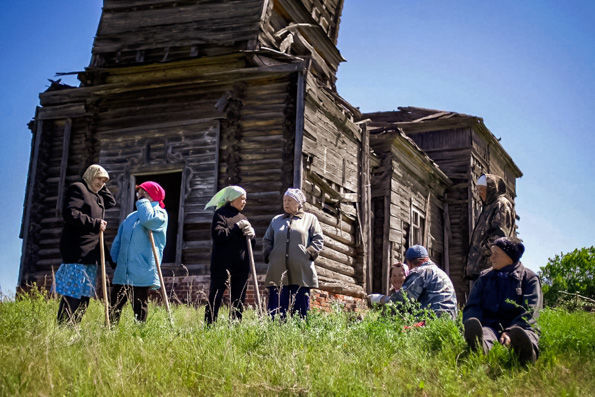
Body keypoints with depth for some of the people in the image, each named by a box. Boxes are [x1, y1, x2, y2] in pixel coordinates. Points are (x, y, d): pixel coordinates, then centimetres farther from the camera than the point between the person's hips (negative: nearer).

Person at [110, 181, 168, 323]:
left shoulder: (160, 214, 0)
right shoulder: (131, 216, 19)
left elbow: (148, 219, -24)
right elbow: (118, 240, 21)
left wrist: (143, 201, -9)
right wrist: (114, 259, 10)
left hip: (142, 273, -6)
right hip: (122, 272, 6)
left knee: (139, 308, 2)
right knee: (115, 306, 7)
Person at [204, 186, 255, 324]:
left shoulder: (243, 217, 20)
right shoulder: (221, 214, 0)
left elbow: (252, 243, 22)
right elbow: (217, 234, -16)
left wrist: (251, 234, 0)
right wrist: (237, 227, -13)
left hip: (242, 265, 7)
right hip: (223, 264, -7)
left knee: (238, 301, 8)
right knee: (215, 298, -6)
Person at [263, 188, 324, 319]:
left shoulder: (310, 219, 12)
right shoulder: (276, 220, 22)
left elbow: (318, 240, 5)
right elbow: (267, 240, 21)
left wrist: (308, 254, -9)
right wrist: (268, 255, 4)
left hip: (301, 272, -2)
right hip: (278, 272, 3)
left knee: (301, 308, -1)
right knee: (276, 309, 0)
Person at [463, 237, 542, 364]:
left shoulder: (529, 277, 13)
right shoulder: (485, 277, 24)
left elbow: (530, 311, -2)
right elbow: (472, 306, 14)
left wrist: (511, 332, -21)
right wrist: (473, 329, -11)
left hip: (520, 326, 0)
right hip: (490, 324, 1)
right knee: (484, 334, -37)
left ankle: (526, 354, -70)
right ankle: (480, 347, -70)